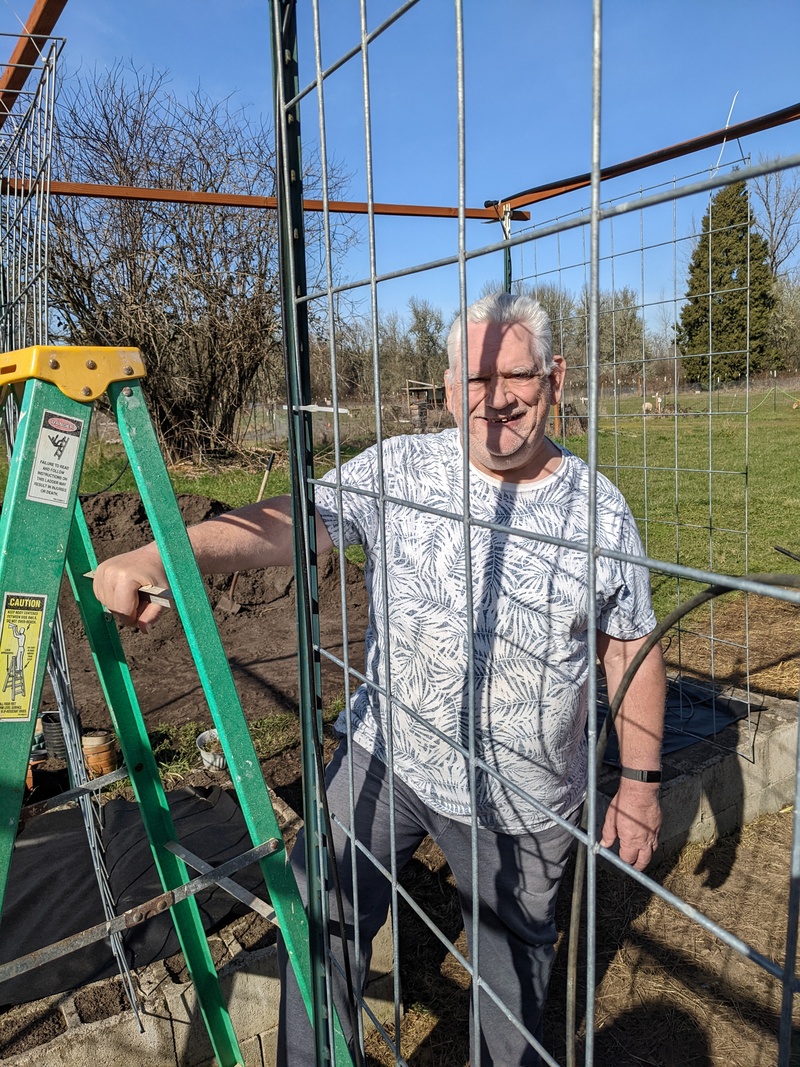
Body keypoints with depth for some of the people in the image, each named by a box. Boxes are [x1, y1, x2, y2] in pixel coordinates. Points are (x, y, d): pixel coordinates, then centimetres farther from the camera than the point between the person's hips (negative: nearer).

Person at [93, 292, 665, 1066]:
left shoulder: (600, 510, -6)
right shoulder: (401, 471, -8)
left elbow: (631, 647, 1)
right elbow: (289, 523, -20)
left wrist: (640, 780, 2)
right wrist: (161, 554, -35)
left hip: (523, 802, 1)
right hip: (386, 759, 0)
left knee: (513, 958, 21)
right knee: (323, 918, 8)